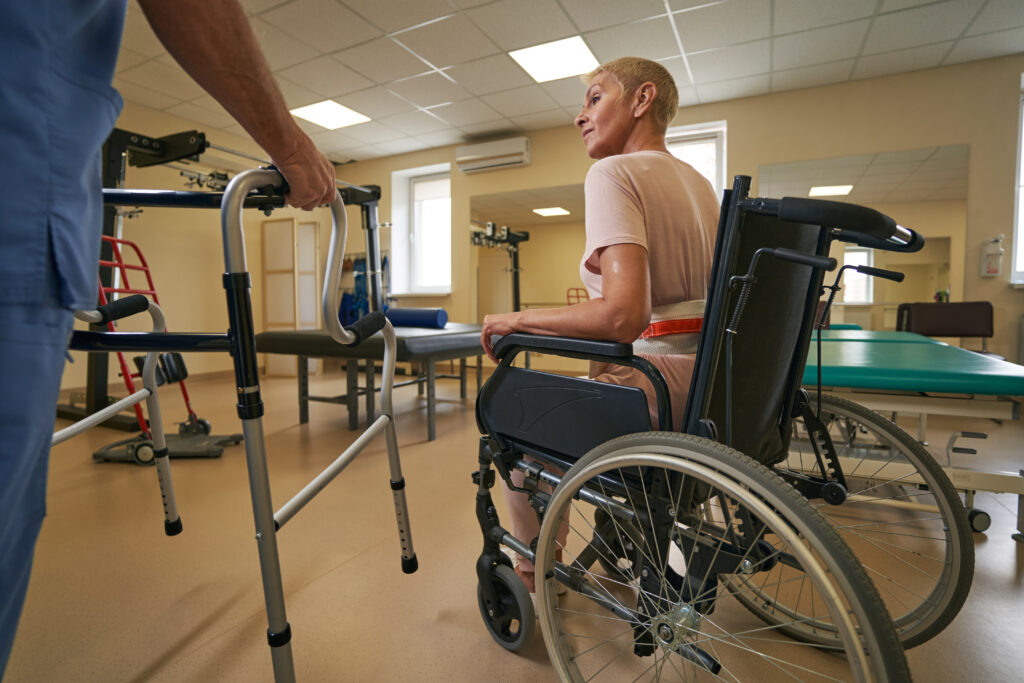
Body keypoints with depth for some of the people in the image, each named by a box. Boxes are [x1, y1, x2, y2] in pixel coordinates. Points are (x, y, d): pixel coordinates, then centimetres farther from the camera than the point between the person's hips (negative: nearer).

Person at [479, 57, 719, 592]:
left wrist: (517, 319, -14)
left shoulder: (613, 173, -13)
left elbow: (623, 316, -27)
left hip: (655, 387, -9)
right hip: (705, 387, 9)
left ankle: (533, 571, 27)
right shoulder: (698, 182, 15)